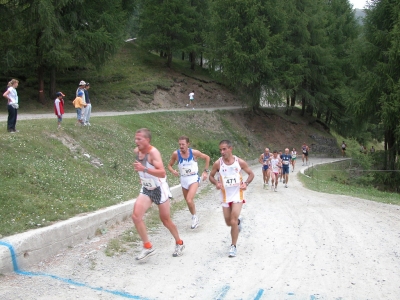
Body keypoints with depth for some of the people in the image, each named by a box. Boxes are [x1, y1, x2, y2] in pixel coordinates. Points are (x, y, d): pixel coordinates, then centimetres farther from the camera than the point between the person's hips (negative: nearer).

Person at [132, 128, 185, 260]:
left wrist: (144, 169, -42)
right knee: (136, 216, -13)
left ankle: (179, 243, 32)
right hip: (146, 189, 6)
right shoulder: (136, 151, -2)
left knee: (165, 220, 7)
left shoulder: (153, 152, -24)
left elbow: (162, 173, -35)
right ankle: (148, 247, -3)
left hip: (159, 189, -6)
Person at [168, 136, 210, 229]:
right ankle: (194, 218, 38)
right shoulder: (176, 154, -10)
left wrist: (206, 171, 1)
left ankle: (194, 216, 4)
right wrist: (173, 171, -17)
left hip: (194, 178, -4)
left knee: (189, 200, -21)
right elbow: (169, 165, 4)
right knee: (188, 201, 15)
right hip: (183, 179, 4)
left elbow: (207, 157, 4)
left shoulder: (194, 152, -13)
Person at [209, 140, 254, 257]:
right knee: (228, 222, 12)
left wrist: (246, 183, -16)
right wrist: (216, 183, -15)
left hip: (237, 194, -2)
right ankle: (239, 221, 48)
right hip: (225, 196, 2)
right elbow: (211, 176, 5)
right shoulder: (218, 163, -10)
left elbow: (251, 174, 2)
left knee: (233, 221, -11)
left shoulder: (240, 162, -11)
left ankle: (233, 246, 4)